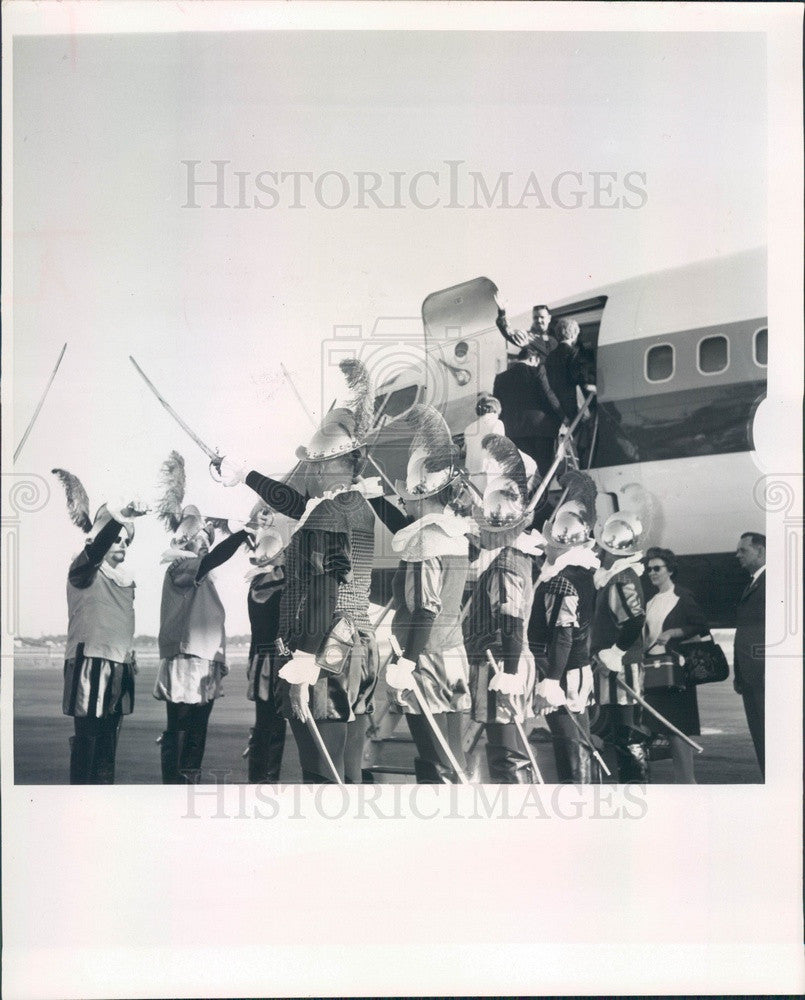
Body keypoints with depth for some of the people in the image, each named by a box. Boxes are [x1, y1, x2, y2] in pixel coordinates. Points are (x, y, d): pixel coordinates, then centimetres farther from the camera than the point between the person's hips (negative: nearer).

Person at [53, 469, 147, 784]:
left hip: (118, 667, 7)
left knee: (109, 738, 9)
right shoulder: (84, 569, -5)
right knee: (87, 738, -7)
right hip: (89, 663, -7)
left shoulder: (126, 579, 17)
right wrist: (120, 516, -41)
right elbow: (96, 548, -28)